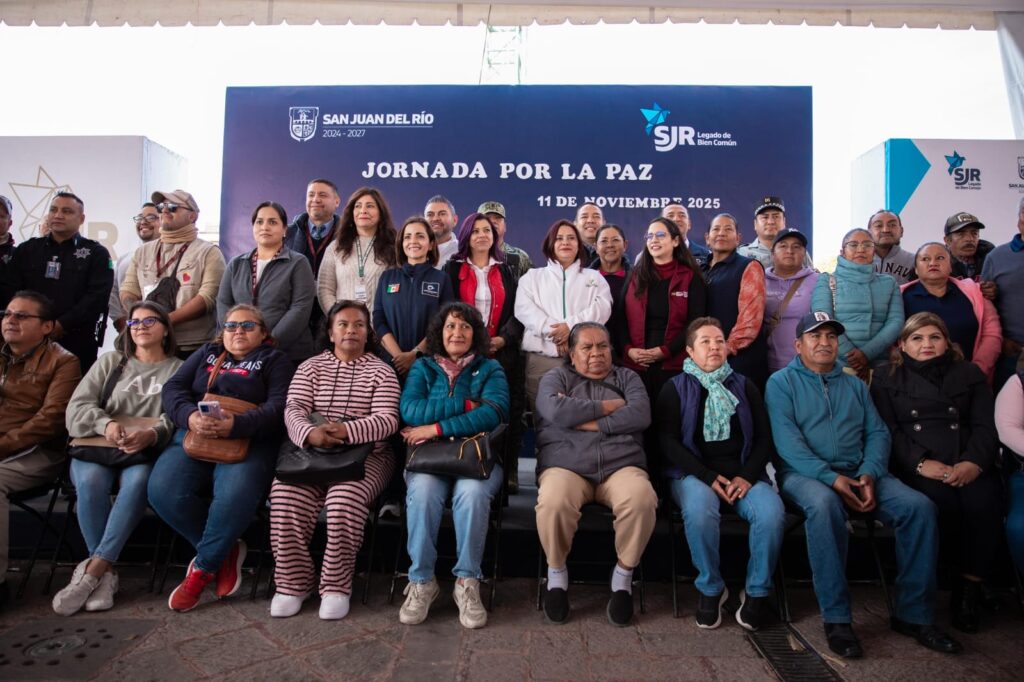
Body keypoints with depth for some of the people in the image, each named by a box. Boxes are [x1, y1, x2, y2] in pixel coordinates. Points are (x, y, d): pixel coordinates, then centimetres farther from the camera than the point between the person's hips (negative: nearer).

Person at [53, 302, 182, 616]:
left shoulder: (178, 370, 12)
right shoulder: (110, 361, 20)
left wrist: (153, 434, -25)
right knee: (90, 479, -31)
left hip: (148, 452, -2)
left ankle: (92, 570, -30)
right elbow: (77, 407, 8)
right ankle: (106, 572, -22)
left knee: (138, 480, -35)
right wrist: (106, 423, -14)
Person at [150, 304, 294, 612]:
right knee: (164, 491, -24)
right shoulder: (206, 353, 27)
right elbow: (173, 388, 13)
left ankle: (203, 568, -6)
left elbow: (279, 406, -4)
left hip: (249, 440, -4)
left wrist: (236, 424, -22)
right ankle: (226, 551, -3)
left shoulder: (275, 361, 13)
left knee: (235, 496, -33)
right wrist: (189, 416, -11)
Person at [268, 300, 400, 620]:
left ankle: (336, 586, -13)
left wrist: (346, 431, -26)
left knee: (345, 498, -31)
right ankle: (292, 582, -8)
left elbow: (387, 419, -8)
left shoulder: (381, 371, 5)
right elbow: (294, 409, -1)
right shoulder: (310, 367, 13)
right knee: (285, 494, -24)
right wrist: (309, 433, -25)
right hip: (311, 450, 3)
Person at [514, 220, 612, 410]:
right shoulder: (532, 276, 17)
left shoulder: (594, 277, 19)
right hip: (541, 358, 0)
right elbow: (524, 309, 0)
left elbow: (602, 308, 1)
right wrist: (553, 331, -15)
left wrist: (571, 325, -15)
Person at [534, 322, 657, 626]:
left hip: (621, 465, 2)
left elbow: (641, 415, 0)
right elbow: (556, 411, -8)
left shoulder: (627, 377, 21)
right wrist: (609, 405, 0)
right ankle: (556, 571, -4)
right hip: (565, 465, -1)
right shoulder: (556, 377, 15)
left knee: (642, 500, -32)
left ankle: (623, 574, -5)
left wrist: (586, 421, -5)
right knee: (553, 502, -35)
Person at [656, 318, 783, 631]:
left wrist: (747, 476, -8)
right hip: (694, 473, -2)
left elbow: (764, 438, 10)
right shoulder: (675, 389, 8)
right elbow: (668, 442, -2)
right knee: (699, 511, -35)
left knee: (772, 512, -29)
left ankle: (757, 591, -6)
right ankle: (710, 589, -10)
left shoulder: (744, 387, 17)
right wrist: (709, 478, -13)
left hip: (743, 473, 2)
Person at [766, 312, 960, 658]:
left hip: (858, 474, 5)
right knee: (824, 503, -37)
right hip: (804, 474, -5)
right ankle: (836, 617, -26)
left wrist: (870, 473, -10)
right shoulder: (782, 382, 6)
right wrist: (830, 478, -19)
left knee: (919, 506, -19)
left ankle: (913, 614, -6)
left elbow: (877, 432, 11)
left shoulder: (854, 385, 22)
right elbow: (786, 439, -8)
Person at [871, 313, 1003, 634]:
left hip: (969, 465, 2)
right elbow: (889, 431, 2)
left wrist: (973, 463, -12)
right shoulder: (887, 379, 15)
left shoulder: (970, 374, 21)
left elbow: (985, 426, 9)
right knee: (941, 501, -33)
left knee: (984, 502, -30)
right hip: (915, 467, -2)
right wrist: (921, 463, -15)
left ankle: (970, 588, -14)